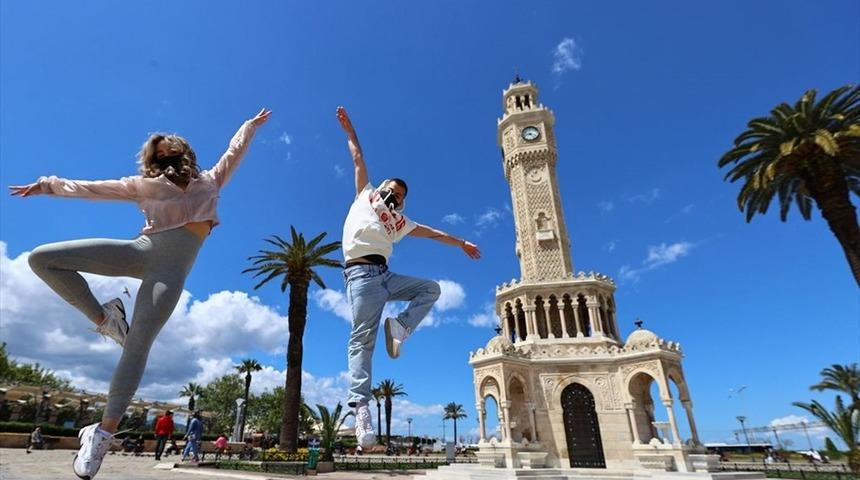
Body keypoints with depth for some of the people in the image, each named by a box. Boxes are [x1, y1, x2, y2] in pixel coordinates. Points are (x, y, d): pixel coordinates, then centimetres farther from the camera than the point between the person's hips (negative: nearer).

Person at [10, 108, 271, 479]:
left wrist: (251, 125, 41)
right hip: (141, 249, 3)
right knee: (41, 258, -10)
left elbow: (235, 151, 33)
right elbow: (93, 189, 30)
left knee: (137, 347, -11)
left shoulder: (208, 181, 25)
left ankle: (104, 433, -7)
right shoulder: (144, 184, 26)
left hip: (173, 266, -3)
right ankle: (104, 318, 2)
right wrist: (50, 185, 27)